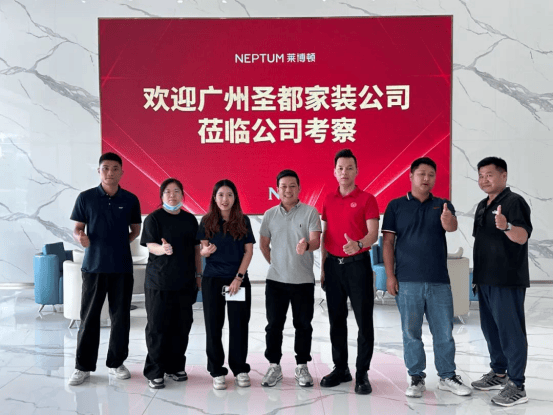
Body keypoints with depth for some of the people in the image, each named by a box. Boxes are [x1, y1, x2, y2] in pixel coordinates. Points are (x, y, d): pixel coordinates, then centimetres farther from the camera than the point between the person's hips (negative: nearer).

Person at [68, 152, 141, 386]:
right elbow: (77, 229, 3)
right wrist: (80, 238, -17)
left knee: (120, 316, 8)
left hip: (122, 267, 1)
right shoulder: (86, 197, 0)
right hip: (94, 265, -1)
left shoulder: (130, 200, 3)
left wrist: (122, 243, -1)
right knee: (89, 317, 4)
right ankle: (83, 366, 16)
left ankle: (116, 363, 23)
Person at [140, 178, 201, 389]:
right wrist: (162, 249, -34)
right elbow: (151, 246, -12)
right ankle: (154, 372, 9)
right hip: (159, 282, -4)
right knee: (158, 327, -1)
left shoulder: (190, 219, 12)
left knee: (182, 326, 8)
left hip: (185, 282, 4)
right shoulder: (154, 218, -2)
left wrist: (199, 274, 14)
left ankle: (175, 367, 22)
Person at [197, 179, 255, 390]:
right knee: (214, 325, 3)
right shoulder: (207, 221, 3)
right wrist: (206, 251, -21)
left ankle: (240, 369, 15)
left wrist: (239, 277, -7)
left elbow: (249, 251, 1)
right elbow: (202, 251, 3)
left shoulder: (243, 221, 3)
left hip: (238, 280, 0)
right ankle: (217, 372, 13)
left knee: (239, 324, 2)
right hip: (213, 279, 0)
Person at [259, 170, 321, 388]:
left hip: (303, 279, -2)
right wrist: (274, 263, 9)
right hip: (276, 279, 2)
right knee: (274, 324, 6)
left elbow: (316, 241, -14)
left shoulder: (310, 212, -3)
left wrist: (306, 245, -35)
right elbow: (264, 244, 16)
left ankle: (302, 367, 21)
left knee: (303, 325, 7)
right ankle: (274, 366, 19)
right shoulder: (269, 214, 7)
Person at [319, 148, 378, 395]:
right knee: (337, 319, 11)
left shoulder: (366, 199, -3)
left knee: (364, 320, -1)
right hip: (333, 265, 4)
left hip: (357, 264, -4)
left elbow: (373, 233, -11)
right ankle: (340, 369, 23)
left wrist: (358, 245, -32)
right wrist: (323, 266, 11)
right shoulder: (329, 200, 10)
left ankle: (362, 374, 9)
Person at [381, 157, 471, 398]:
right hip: (407, 281, -1)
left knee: (444, 331, 9)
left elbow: (452, 227, -15)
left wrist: (448, 220, -39)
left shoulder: (442, 206, 7)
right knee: (411, 332, 6)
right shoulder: (396, 206, 3)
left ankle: (447, 377, 24)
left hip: (439, 280, 2)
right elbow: (388, 243, 0)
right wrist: (390, 276, -7)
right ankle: (416, 378, 18)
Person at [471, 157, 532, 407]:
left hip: (507, 280, -9)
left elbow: (523, 237, -22)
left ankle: (517, 386, 2)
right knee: (491, 329, 16)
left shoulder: (514, 201, -11)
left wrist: (506, 226, -43)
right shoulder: (482, 206, 15)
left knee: (510, 331, -5)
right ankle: (499, 374, 30)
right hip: (486, 280, 9)